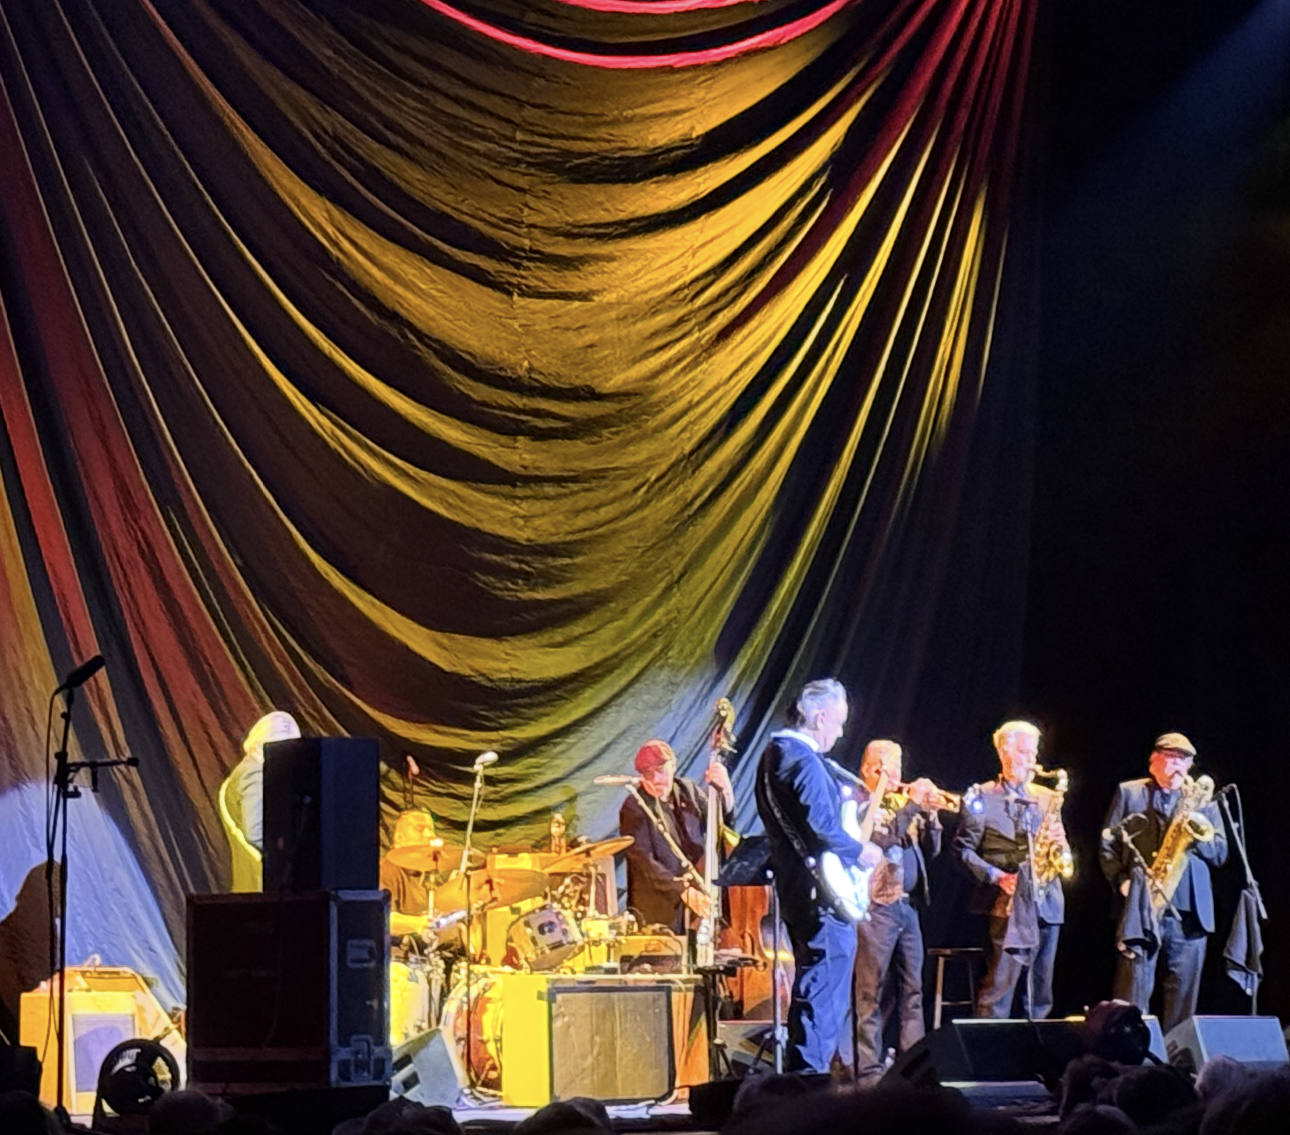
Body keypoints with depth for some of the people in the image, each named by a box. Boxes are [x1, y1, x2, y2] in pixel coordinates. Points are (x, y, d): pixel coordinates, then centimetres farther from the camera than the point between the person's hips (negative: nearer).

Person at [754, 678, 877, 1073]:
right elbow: (823, 832, -25)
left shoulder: (775, 754, 14)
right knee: (824, 994, -8)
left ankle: (798, 1072, 21)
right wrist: (862, 852, -9)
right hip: (824, 897, -10)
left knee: (812, 987, 17)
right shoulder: (805, 763, -18)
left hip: (794, 889, 10)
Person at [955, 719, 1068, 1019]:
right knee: (999, 985, -11)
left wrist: (1059, 843, -3)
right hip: (1008, 904, -5)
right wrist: (995, 876, -14)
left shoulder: (1046, 798, 18)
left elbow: (1062, 855, 20)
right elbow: (964, 848, -2)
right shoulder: (981, 797, 2)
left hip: (1047, 902, 5)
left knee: (1040, 991, 6)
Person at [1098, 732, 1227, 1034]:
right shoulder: (1129, 793, 12)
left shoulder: (1202, 802, 19)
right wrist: (1122, 882, -8)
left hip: (1189, 912, 3)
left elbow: (1220, 854, 12)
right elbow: (1108, 843, 7)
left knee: (1182, 995, 3)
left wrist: (1200, 831, -7)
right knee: (1133, 991, -8)